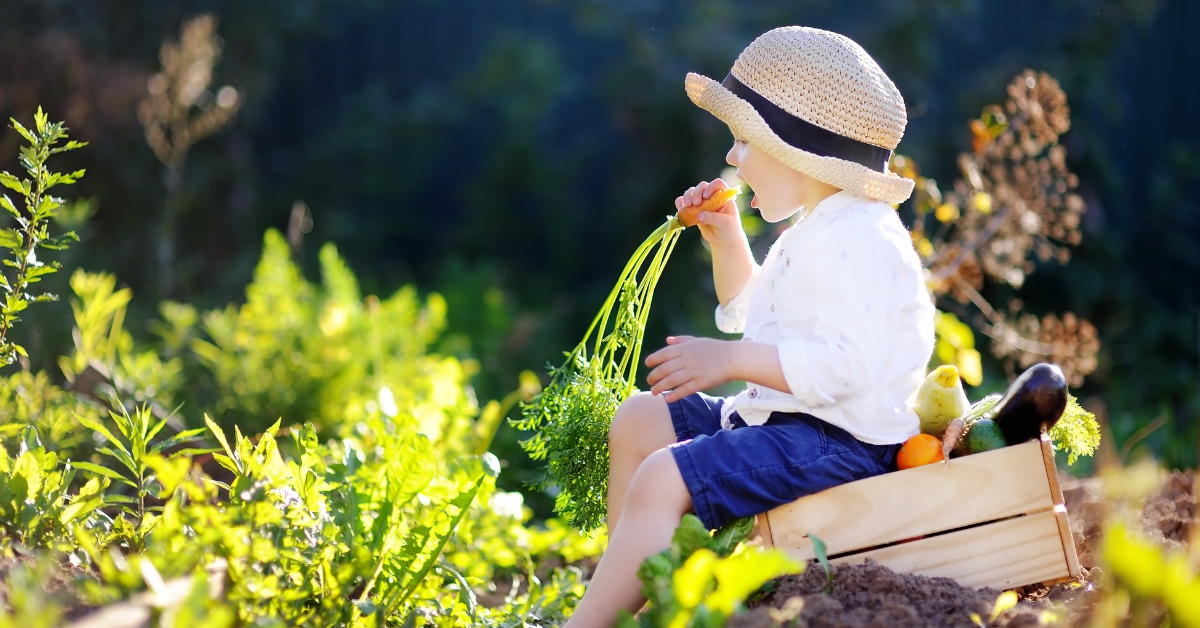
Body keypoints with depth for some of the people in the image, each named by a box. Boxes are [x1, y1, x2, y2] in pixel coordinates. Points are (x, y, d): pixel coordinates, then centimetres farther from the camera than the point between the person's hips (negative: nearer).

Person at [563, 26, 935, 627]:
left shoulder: (855, 239, -19)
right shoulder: (813, 232, 16)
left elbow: (844, 363, -30)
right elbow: (754, 316, 33)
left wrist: (730, 359, -30)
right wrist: (726, 239, 18)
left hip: (838, 439, -12)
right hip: (777, 417, 12)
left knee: (660, 482, -24)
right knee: (639, 419, 15)